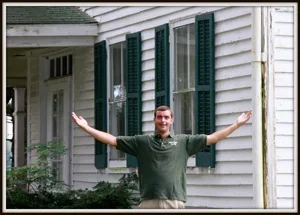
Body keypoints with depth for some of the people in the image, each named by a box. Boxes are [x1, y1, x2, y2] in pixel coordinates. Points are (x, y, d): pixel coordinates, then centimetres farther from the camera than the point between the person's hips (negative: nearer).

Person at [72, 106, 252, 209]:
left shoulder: (184, 142, 10)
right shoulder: (142, 142, 10)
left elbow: (212, 138, 10)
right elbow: (113, 140, 10)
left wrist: (237, 125, 6)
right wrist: (86, 128, 5)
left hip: (174, 202, 0)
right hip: (149, 202, 0)